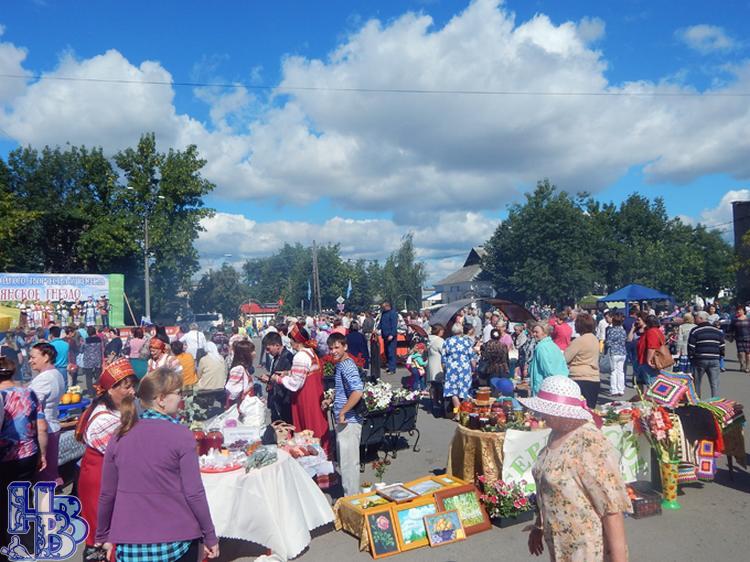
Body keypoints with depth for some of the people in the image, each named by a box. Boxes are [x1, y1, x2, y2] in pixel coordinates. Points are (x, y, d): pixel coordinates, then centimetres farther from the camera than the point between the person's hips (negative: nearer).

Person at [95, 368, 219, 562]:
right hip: (178, 541, -3)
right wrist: (210, 537, -3)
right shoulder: (181, 435, -12)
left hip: (130, 545, 3)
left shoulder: (120, 437, -1)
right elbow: (194, 493, -12)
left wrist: (103, 536, 19)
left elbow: (107, 494, 5)